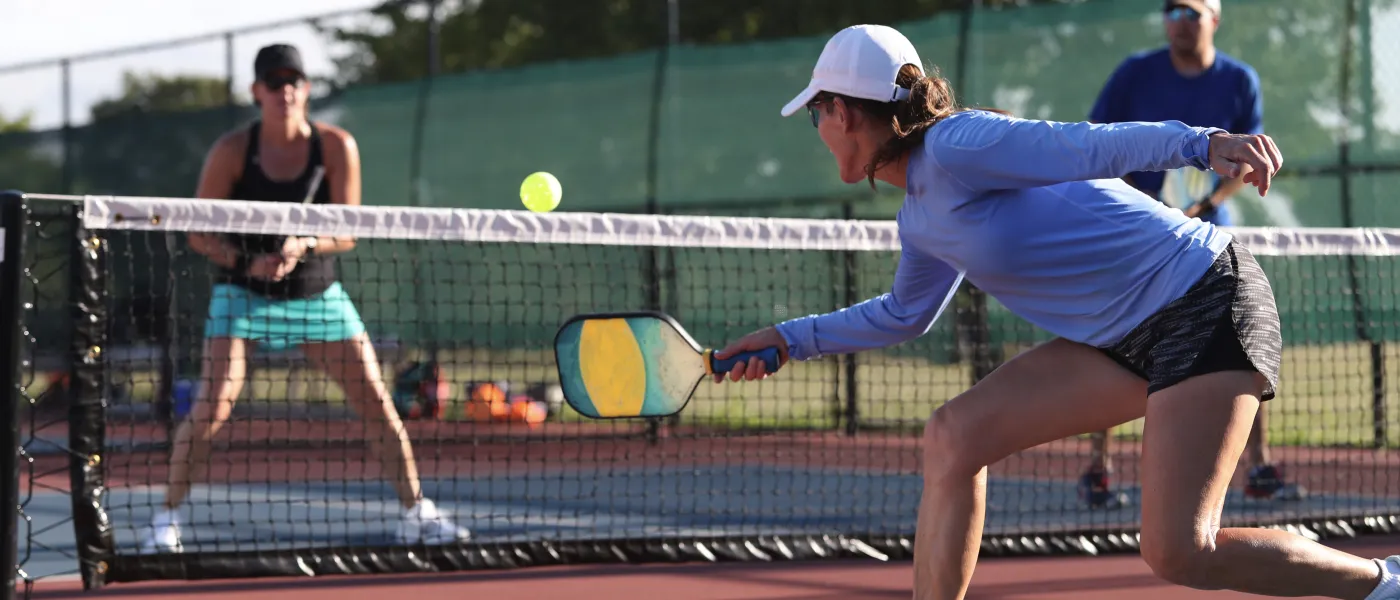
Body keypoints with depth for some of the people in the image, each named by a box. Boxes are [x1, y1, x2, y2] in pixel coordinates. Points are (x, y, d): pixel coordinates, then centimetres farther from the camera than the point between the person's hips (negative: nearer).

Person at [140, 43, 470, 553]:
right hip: (244, 294, -2)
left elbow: (346, 233, -7)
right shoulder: (232, 151, -12)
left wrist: (304, 246, -27)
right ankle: (166, 520, -6)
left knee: (378, 404, -1)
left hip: (317, 293, 2)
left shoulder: (336, 147, -9)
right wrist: (246, 260, -25)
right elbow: (199, 234, -8)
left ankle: (416, 514, 13)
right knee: (212, 407, -18)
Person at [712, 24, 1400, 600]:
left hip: (1207, 304, -9)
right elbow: (905, 314, 31)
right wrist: (791, 339, 32)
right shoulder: (919, 218, 13)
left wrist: (1203, 142, -40)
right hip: (1128, 340, 9)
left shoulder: (954, 147, -16)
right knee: (952, 437, 1)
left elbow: (1090, 146, -26)